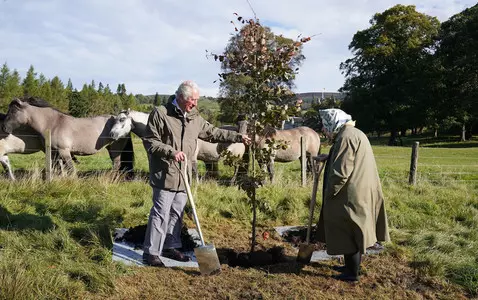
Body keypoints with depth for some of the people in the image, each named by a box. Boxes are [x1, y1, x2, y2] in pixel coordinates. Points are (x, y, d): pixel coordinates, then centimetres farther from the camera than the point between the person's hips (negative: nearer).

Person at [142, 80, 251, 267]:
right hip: (165, 173, -7)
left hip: (183, 174, 7)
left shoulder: (194, 117, 10)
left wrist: (238, 137, 16)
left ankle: (171, 246, 29)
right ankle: (150, 253, 6)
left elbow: (213, 133, 19)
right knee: (161, 213, -5)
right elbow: (150, 141, -11)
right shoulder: (160, 113, -9)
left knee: (177, 213, 14)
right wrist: (172, 152, -23)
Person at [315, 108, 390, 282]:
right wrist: (328, 157, 21)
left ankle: (352, 273, 15)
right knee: (354, 233, 20)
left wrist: (329, 193, -13)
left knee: (348, 234, 2)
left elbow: (341, 171, -24)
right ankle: (352, 266, 33)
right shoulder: (354, 133, 14)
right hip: (360, 194, 10)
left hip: (351, 196, -10)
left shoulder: (346, 137, -19)